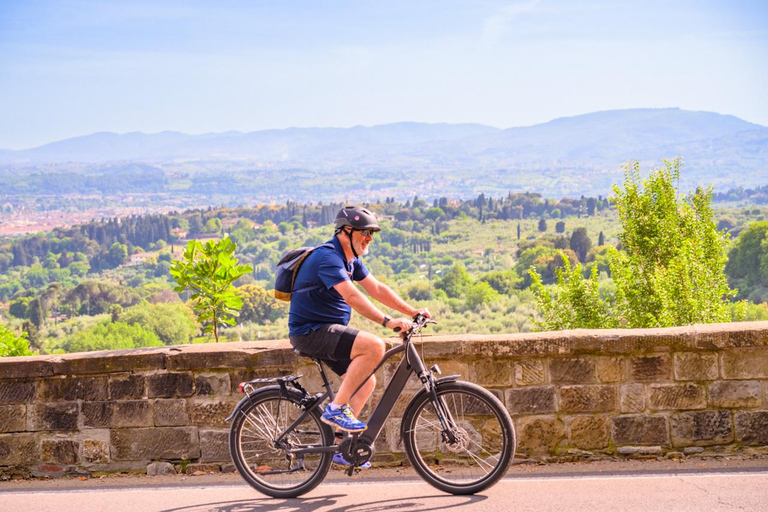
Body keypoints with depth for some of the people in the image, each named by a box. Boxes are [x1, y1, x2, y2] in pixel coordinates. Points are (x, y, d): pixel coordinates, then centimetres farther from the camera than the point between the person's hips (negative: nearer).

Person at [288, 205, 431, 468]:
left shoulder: (350, 259, 12)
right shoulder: (328, 257, -19)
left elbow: (377, 289, 10)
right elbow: (352, 296, -31)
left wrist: (413, 312, 2)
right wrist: (388, 321, -37)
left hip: (326, 331, 10)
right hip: (310, 332, -10)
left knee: (366, 381, 10)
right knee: (374, 346, -26)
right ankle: (336, 408, -19)